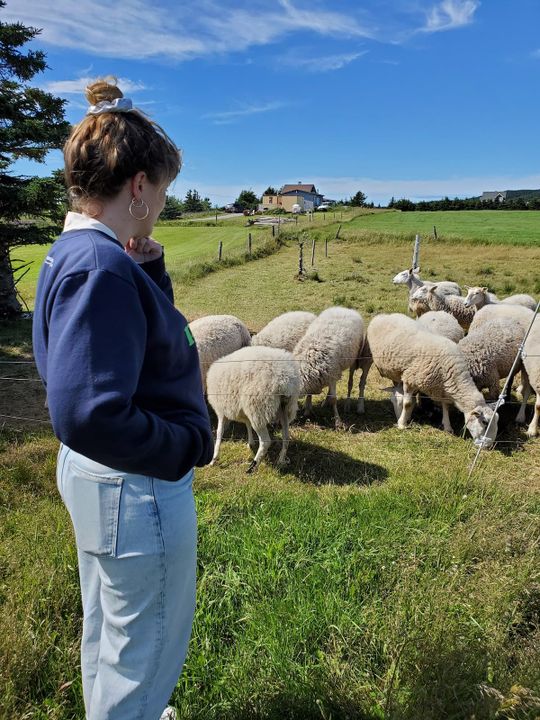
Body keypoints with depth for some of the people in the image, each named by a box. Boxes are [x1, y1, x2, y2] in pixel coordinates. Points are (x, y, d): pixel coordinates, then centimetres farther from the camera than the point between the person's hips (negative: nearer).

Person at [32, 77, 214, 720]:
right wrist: (188, 446, -20)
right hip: (137, 489, -10)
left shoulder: (72, 254, 3)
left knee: (107, 630, 31)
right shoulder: (102, 268, -27)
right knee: (145, 649, 15)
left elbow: (142, 332, 12)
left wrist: (150, 273, -2)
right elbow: (88, 413, -33)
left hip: (93, 476, 10)